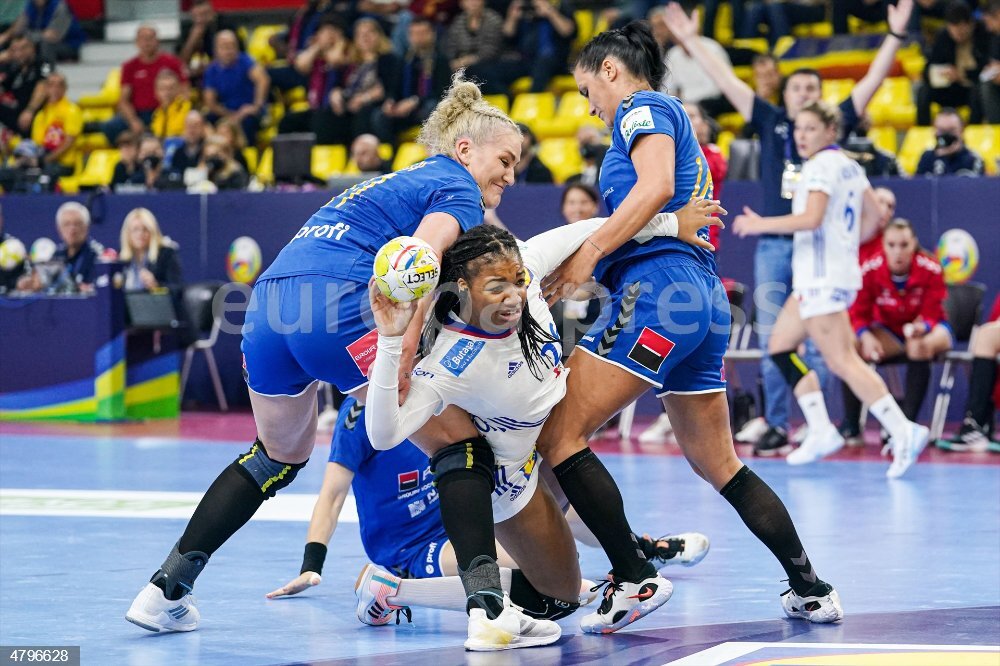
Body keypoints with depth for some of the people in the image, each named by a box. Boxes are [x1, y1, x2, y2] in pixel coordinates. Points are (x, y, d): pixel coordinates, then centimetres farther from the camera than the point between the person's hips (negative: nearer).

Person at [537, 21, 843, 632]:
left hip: (659, 290, -10)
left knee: (559, 435, -9)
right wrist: (585, 270, 18)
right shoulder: (676, 123, 29)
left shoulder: (643, 108, 1)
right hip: (706, 297, 10)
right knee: (718, 463, 16)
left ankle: (634, 579, -13)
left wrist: (589, 253, -14)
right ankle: (812, 589, 15)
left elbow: (655, 187, -17)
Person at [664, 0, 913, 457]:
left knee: (817, 343, -2)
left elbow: (872, 81, 1)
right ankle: (777, 427, 9)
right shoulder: (770, 123, 10)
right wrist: (691, 41, 8)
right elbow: (727, 82, 10)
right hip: (773, 245, 2)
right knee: (773, 342, 3)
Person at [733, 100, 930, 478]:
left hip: (822, 278, -10)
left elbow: (811, 218, -24)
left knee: (841, 361, -13)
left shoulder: (820, 166, -13)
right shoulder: (850, 166, 15)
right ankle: (821, 431, 9)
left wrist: (760, 224, -15)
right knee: (780, 346, 14)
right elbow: (872, 216, 18)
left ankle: (902, 432, -19)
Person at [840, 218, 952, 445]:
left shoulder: (930, 269, -19)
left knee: (920, 346, -39)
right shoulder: (869, 269, -17)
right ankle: (851, 428, -20)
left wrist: (921, 327, -41)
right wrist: (866, 336, -32)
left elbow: (932, 315, -16)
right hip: (888, 331, 2)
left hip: (926, 330, -2)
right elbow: (859, 313, -10)